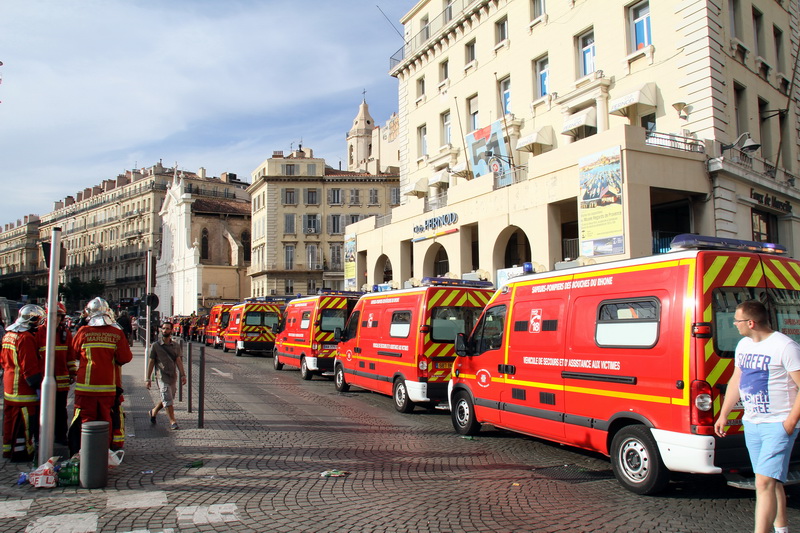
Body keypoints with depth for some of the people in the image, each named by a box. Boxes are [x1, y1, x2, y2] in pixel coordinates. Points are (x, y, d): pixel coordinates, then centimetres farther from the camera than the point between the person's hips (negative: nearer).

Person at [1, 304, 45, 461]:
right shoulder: (26, 337, -20)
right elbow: (29, 367, -22)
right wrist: (38, 386, -17)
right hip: (24, 389, -10)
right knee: (25, 422, -1)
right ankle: (22, 452, 5)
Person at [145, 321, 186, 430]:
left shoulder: (176, 345, 7)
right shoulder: (156, 345, -1)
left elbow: (178, 360, 6)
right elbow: (151, 362, 1)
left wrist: (183, 374, -4)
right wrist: (148, 378, 0)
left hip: (173, 376, 4)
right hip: (162, 376, -4)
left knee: (167, 399, 14)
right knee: (167, 399, -8)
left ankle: (153, 412, 38)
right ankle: (172, 421, 1)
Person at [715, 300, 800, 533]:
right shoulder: (743, 345, 9)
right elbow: (735, 380, 18)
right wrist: (723, 415, 16)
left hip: (778, 426, -7)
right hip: (751, 424, 7)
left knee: (764, 482, -12)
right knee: (772, 482, 18)